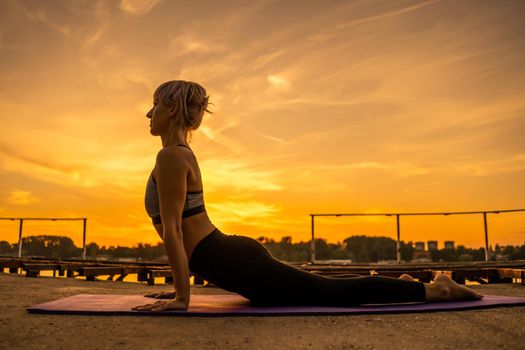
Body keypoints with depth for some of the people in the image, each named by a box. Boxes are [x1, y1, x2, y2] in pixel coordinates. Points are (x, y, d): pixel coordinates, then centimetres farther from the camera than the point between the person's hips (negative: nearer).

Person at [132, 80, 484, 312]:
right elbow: (180, 229, 22)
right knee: (324, 289, 26)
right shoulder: (182, 155, 17)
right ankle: (402, 284, 34)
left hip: (236, 263, -10)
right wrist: (180, 284, 24)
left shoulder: (170, 156, -13)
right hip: (236, 256, 10)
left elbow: (172, 231, -20)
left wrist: (182, 297, -19)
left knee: (335, 292, -3)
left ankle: (434, 289, 6)